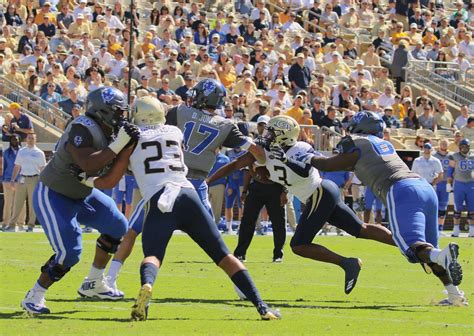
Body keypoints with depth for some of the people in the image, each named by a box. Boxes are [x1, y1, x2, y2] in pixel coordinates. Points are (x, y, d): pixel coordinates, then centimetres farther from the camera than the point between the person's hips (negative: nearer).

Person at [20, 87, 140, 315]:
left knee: (116, 227, 14)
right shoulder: (82, 129, -29)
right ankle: (34, 297, -2)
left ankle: (93, 283, 25)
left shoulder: (107, 131, -1)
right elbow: (88, 165, -41)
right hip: (52, 195, -10)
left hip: (80, 194, 10)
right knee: (69, 252, -18)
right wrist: (118, 144, -40)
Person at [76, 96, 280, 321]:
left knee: (152, 255, -7)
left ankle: (146, 286, -43)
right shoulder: (175, 133, 25)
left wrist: (87, 180, 34)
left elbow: (110, 181, 16)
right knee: (222, 255, 6)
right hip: (188, 195, 3)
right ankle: (261, 306, -2)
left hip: (160, 201, -3)